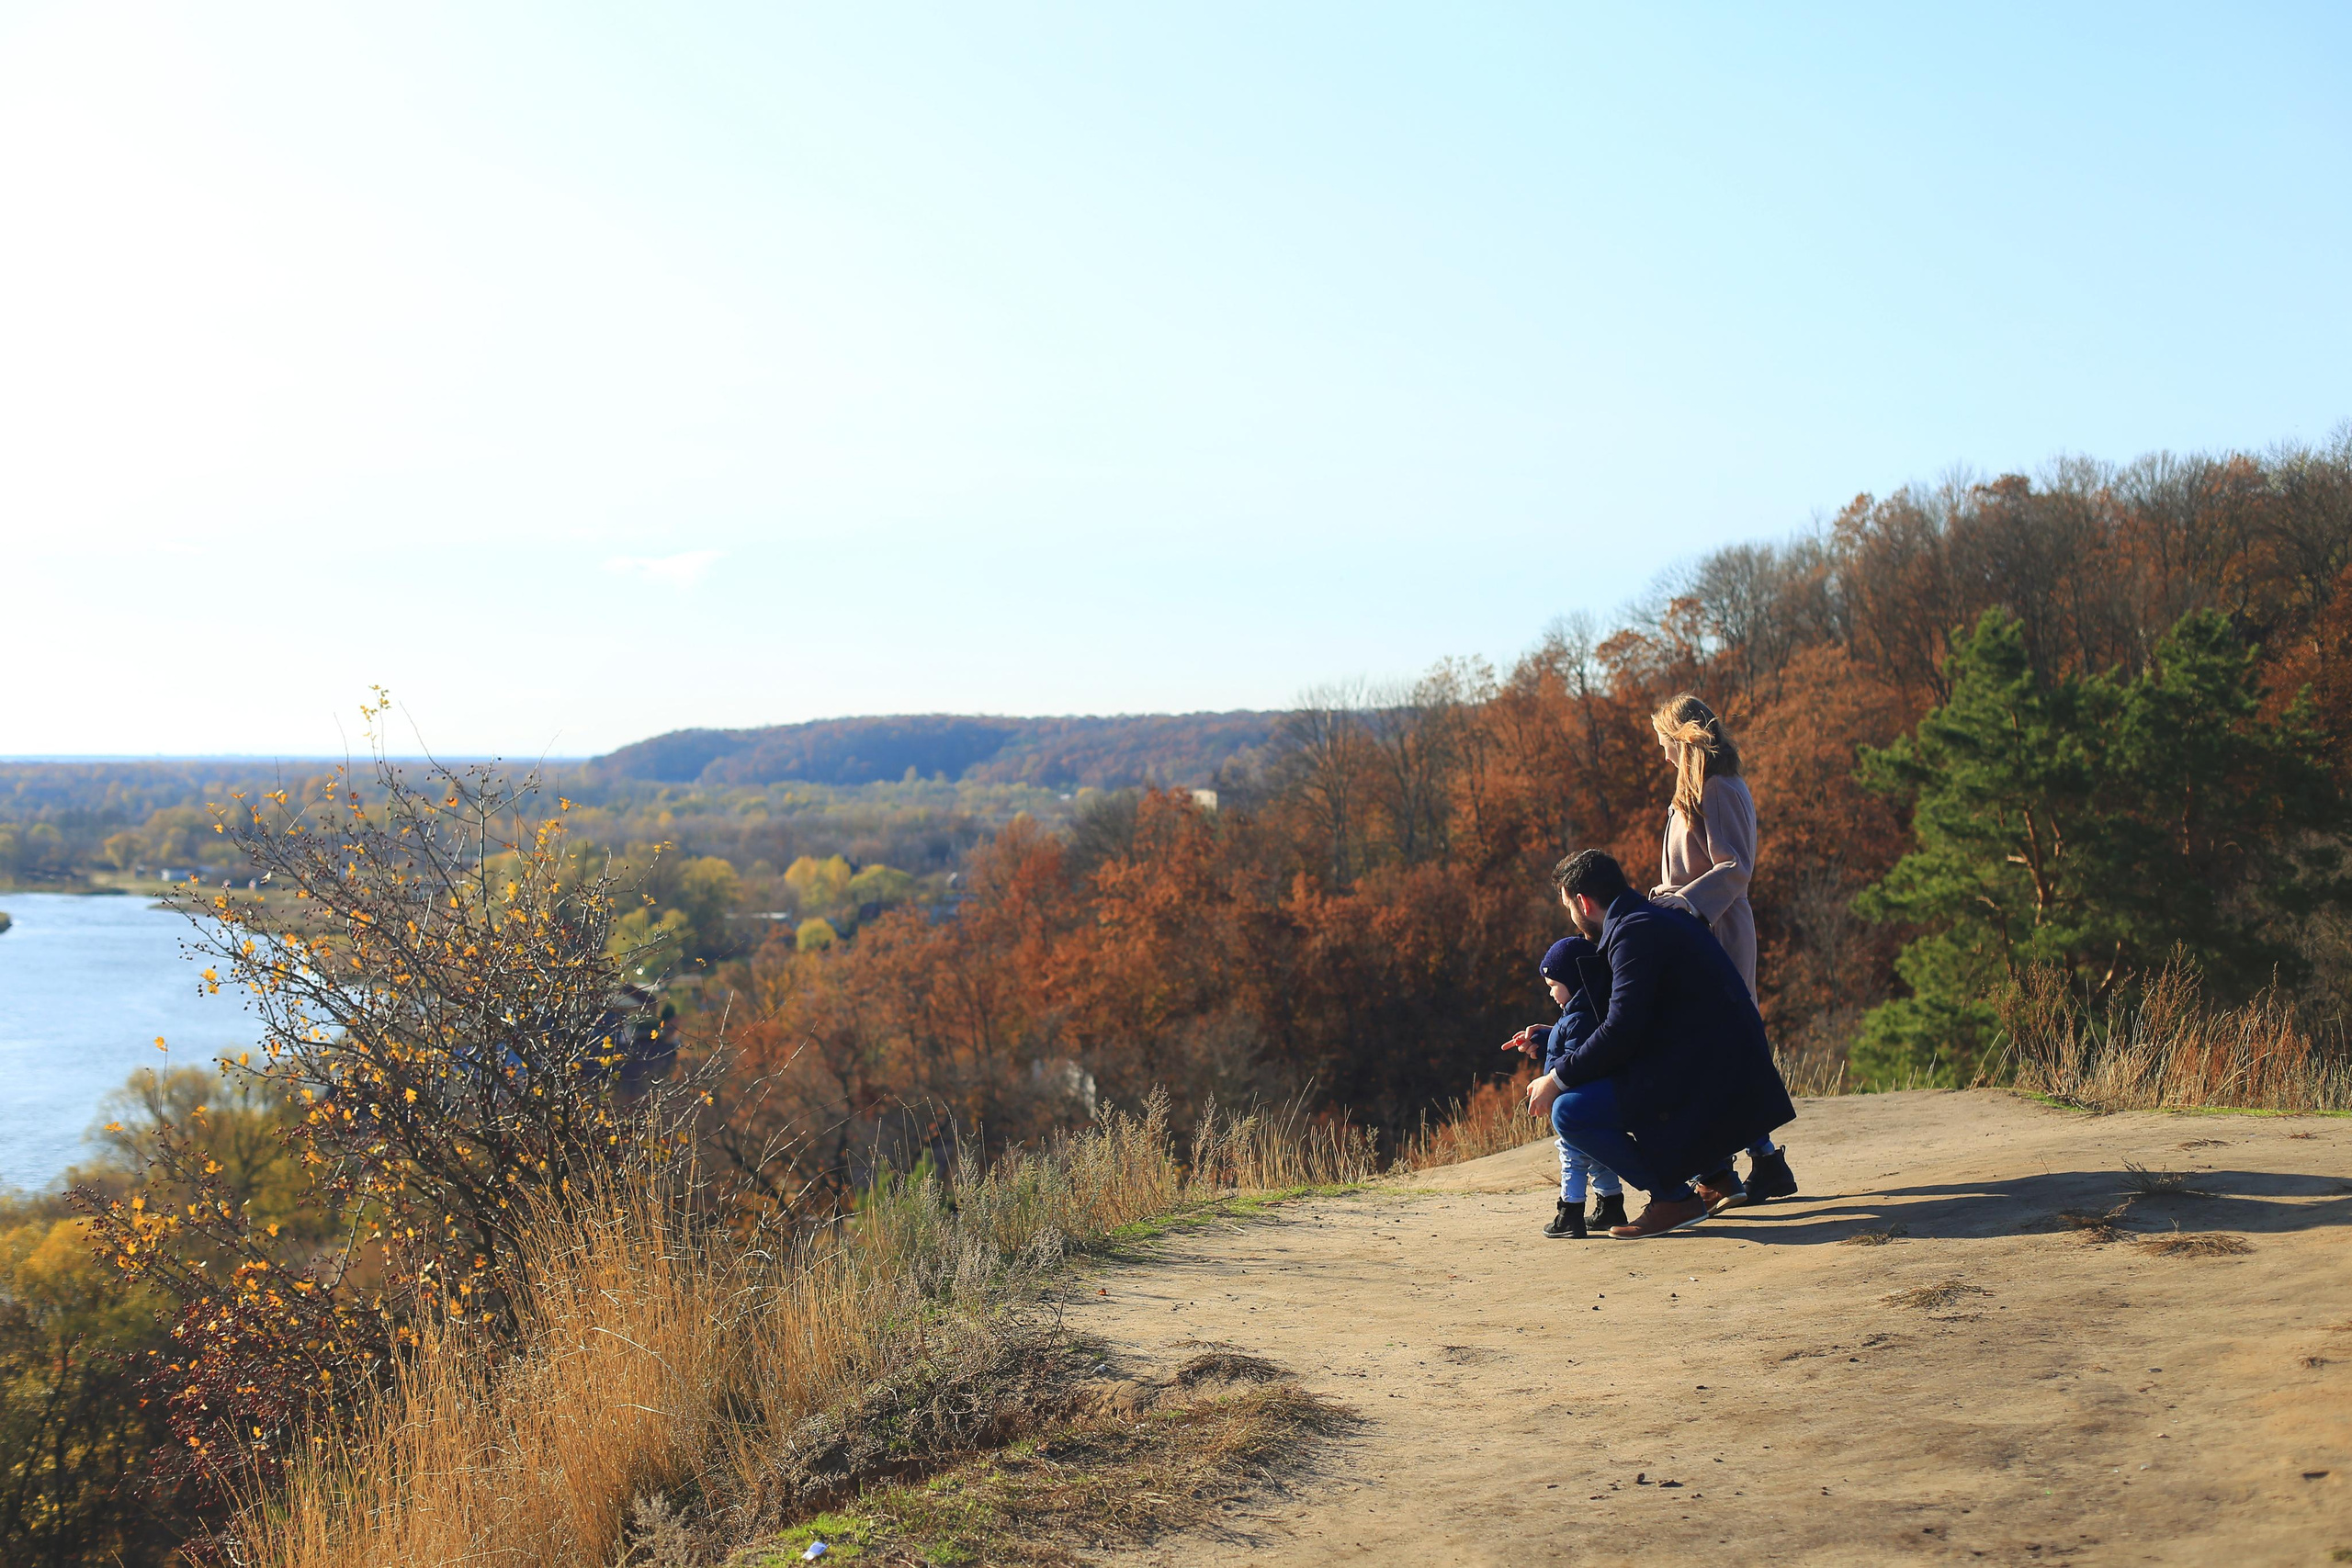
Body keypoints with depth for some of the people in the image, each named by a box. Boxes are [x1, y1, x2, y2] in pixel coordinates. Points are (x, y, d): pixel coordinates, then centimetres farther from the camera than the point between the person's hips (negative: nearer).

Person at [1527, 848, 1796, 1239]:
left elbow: (1621, 1030, -19)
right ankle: (1713, 1174, 21)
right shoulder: (1662, 918, 19)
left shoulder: (1635, 932, -13)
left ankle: (1675, 1197, -5)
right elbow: (1630, 1018, 31)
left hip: (1708, 1081, -10)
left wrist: (1557, 1080, -8)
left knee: (1569, 1113, -14)